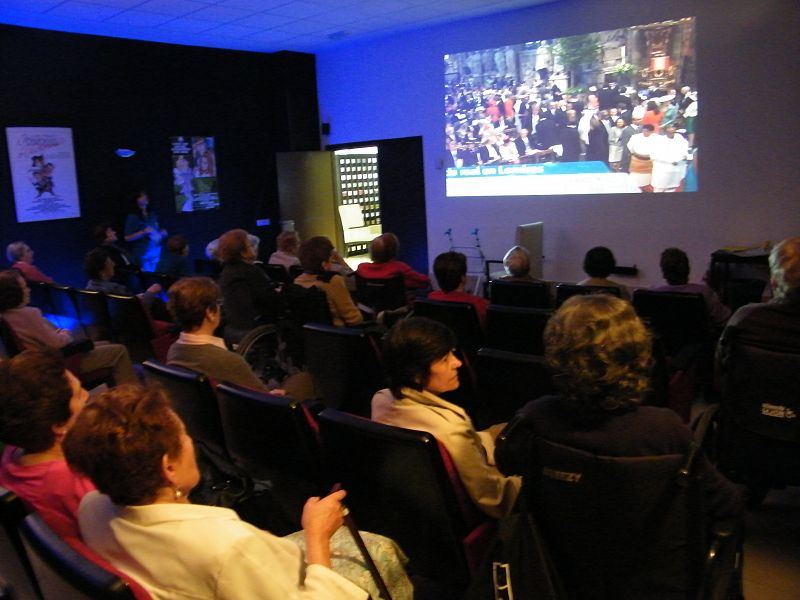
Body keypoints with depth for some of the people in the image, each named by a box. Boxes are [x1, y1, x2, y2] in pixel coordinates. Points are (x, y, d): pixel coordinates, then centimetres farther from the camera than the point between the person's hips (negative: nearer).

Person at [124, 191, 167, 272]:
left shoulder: (152, 215, 9)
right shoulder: (132, 217, -6)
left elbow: (161, 230, 20)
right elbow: (127, 238, -11)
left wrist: (162, 232, -3)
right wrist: (144, 232, -21)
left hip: (156, 253, 5)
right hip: (142, 254, -5)